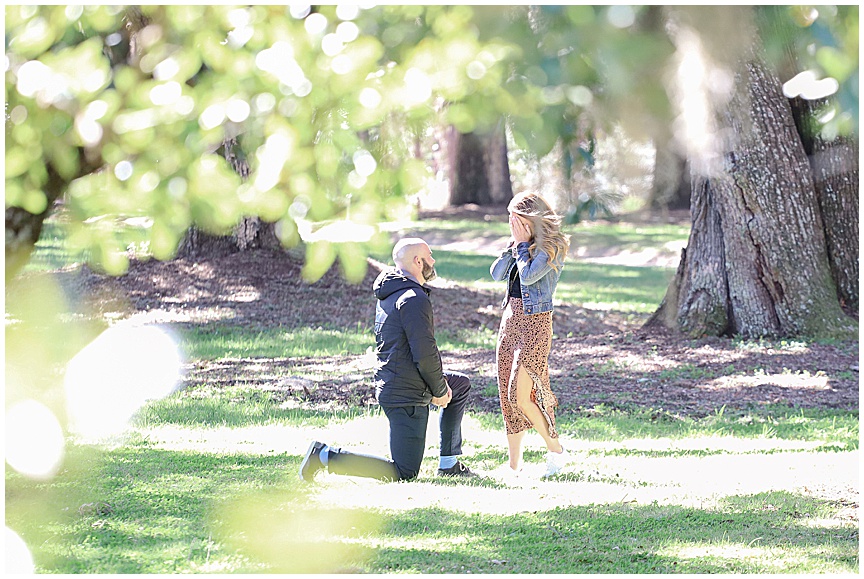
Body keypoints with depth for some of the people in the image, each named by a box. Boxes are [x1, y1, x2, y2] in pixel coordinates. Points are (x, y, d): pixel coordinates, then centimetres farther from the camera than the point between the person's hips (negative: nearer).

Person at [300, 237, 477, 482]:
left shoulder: (389, 294, 12)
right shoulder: (414, 299, -19)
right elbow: (425, 354, -23)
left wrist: (440, 382, 13)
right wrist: (439, 390, -7)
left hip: (388, 385, 10)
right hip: (407, 395, -10)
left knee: (461, 385, 28)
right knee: (404, 473, -5)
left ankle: (449, 464, 26)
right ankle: (326, 456, -9)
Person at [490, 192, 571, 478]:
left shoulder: (552, 247, -11)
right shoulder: (522, 245, 13)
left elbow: (528, 275, -22)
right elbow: (497, 273, 7)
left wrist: (523, 244, -11)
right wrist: (514, 243, 1)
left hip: (535, 323, -8)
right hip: (510, 319, 8)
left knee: (520, 396, -14)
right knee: (507, 396, 7)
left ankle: (556, 451, 2)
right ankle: (514, 463, 12)